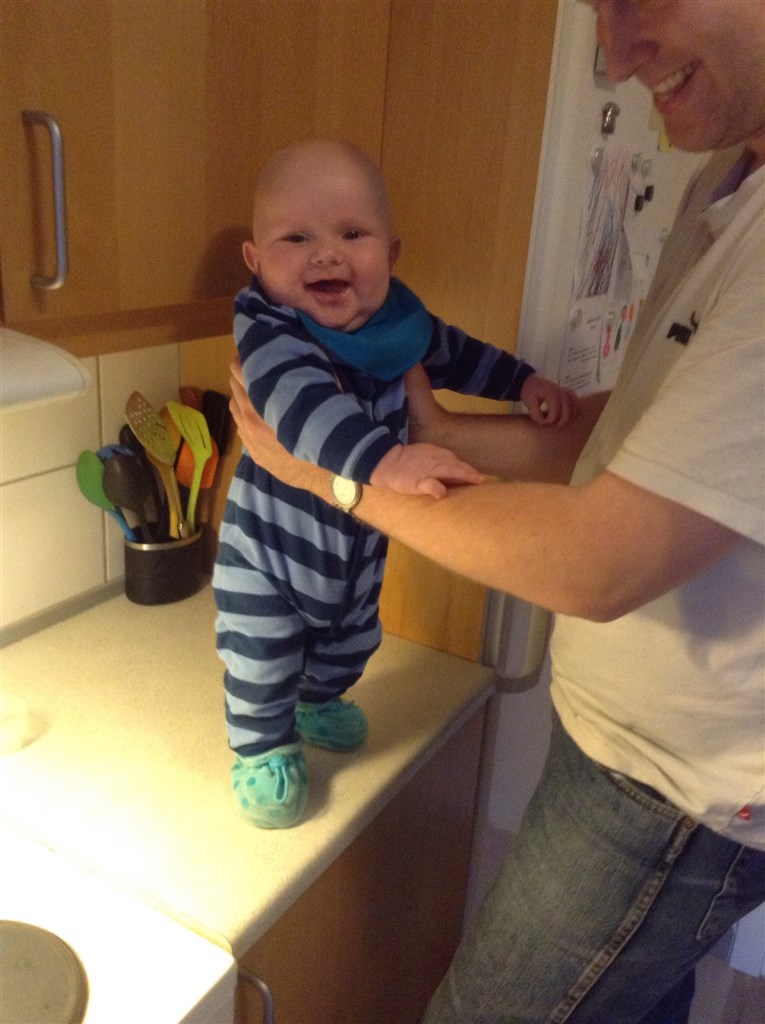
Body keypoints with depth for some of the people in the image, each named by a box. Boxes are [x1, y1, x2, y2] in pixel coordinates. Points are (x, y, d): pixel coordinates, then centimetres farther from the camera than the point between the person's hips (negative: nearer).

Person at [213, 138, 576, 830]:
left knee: (350, 641, 27)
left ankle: (319, 701, 59)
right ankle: (261, 746, 40)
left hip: (362, 543, 6)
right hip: (270, 542, -5)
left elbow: (455, 354, 9)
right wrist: (382, 459, -64)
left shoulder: (397, 319, -11)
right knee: (262, 659, 9)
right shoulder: (265, 327, -31)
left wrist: (526, 382, -1)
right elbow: (300, 401, -50)